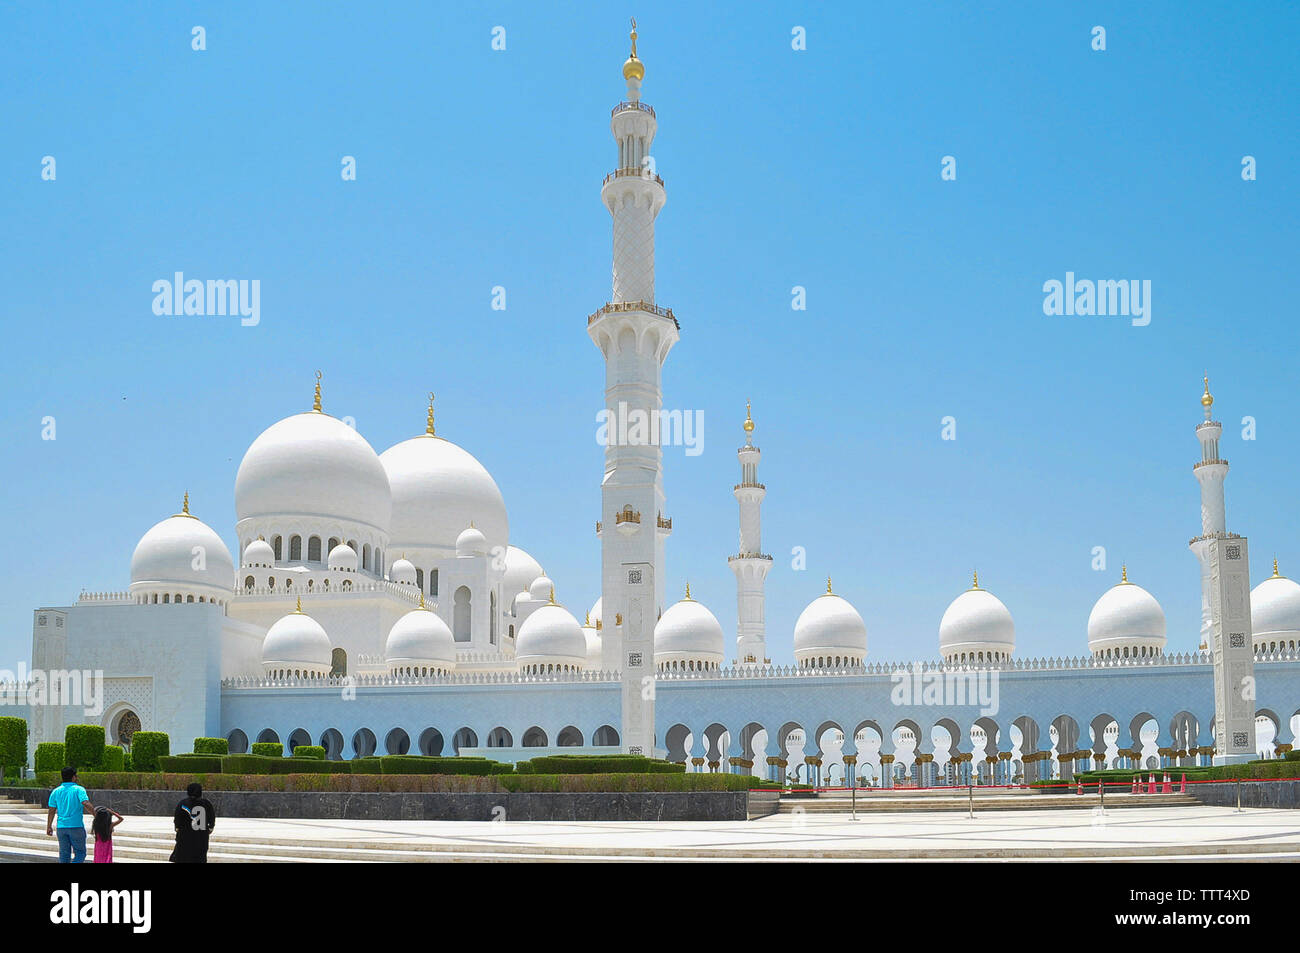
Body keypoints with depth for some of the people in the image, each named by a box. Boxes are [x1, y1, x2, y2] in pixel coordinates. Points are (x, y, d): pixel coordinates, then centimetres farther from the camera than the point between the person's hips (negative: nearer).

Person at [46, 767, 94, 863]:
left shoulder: (56, 791, 6)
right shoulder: (79, 790, -6)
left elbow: (51, 811, 8)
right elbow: (87, 805, -21)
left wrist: (49, 827, 17)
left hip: (61, 827, 4)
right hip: (76, 826, -4)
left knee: (64, 855, 11)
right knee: (80, 853, 4)